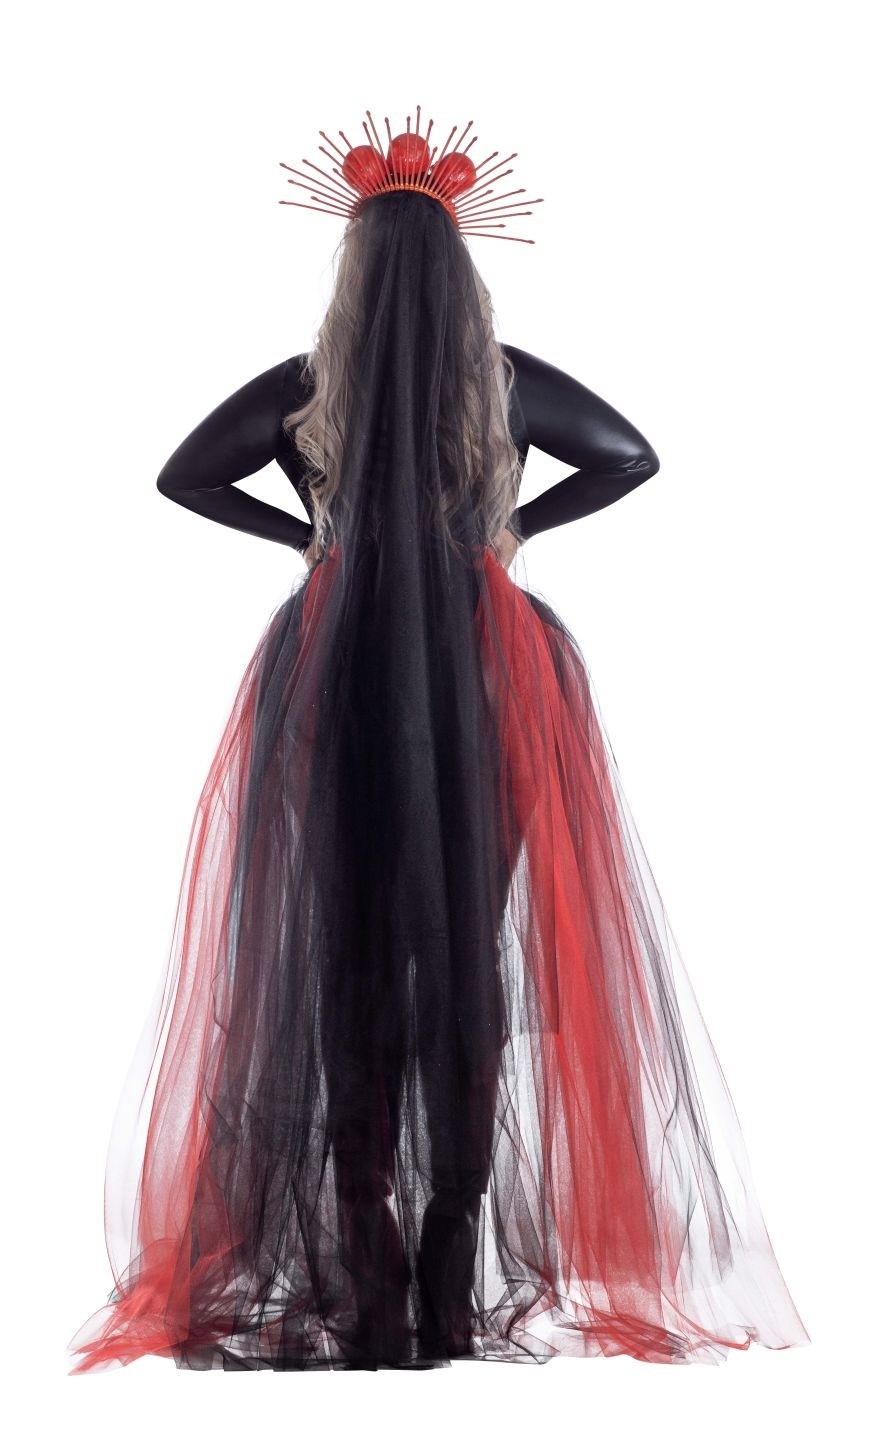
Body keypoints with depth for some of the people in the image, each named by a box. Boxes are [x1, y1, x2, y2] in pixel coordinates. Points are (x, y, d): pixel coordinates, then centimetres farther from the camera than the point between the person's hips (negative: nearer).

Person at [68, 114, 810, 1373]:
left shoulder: (303, 387, 2)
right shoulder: (511, 382, 4)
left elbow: (183, 478, 8)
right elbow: (632, 457, 14)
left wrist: (311, 536, 12)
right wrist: (514, 525, 13)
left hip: (337, 673, 0)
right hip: (486, 671, 1)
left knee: (343, 951, 4)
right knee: (479, 943, 4)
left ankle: (366, 1273, 7)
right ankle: (454, 1276, 9)